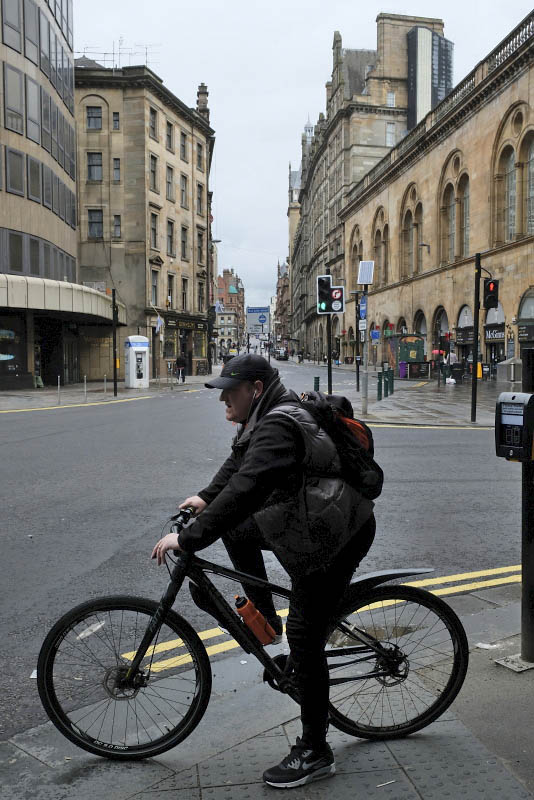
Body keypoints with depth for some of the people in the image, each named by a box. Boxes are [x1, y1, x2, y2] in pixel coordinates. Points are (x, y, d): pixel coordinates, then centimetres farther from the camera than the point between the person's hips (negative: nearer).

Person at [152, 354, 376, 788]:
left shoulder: (278, 428, -25)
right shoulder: (269, 417, 8)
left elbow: (244, 490, -33)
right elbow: (237, 465, 17)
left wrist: (188, 538, -30)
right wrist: (206, 497, 4)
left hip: (331, 539, -10)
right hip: (304, 520, 10)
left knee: (305, 642, -1)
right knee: (236, 531, 17)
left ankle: (315, 753, 14)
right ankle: (264, 615, 28)